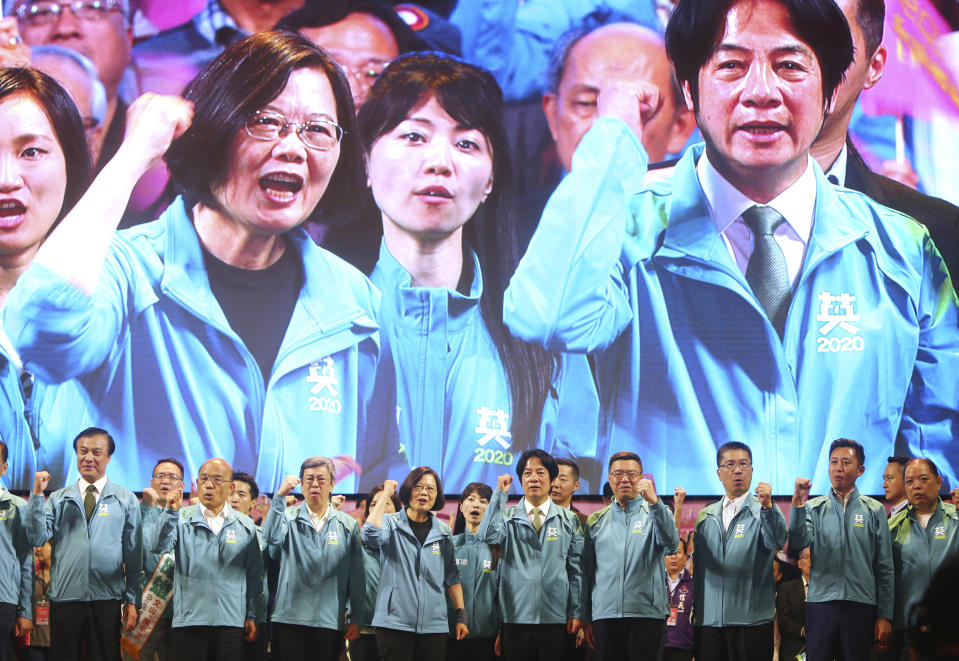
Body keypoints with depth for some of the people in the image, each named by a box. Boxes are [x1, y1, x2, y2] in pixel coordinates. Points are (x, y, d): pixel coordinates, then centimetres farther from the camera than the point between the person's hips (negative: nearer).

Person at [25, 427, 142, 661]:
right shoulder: (58, 499, 10)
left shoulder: (126, 500, 7)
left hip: (107, 600, -1)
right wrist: (37, 494, -10)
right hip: (64, 599, 1)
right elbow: (37, 538, -2)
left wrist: (132, 600, 0)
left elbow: (134, 554, 6)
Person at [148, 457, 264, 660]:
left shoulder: (245, 526, 10)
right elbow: (157, 546, -12)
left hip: (231, 620, 1)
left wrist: (251, 616, 10)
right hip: (189, 619, -1)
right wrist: (171, 513, -25)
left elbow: (254, 575, 13)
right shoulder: (182, 519, 5)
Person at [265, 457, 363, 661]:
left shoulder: (348, 524, 10)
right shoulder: (288, 518, 7)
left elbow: (356, 575, 10)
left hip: (330, 622, 1)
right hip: (289, 619, -1)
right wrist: (281, 495, -22)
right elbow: (272, 537, -16)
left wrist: (356, 620, 6)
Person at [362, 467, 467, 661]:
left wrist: (461, 615, 7)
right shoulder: (392, 523, 3)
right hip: (394, 623, -3)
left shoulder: (443, 531, 13)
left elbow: (452, 577, 15)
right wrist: (386, 494, -10)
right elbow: (370, 535, -20)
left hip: (434, 625, 3)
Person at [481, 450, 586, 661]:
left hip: (555, 619, 0)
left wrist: (577, 613, 2)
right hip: (515, 618, 0)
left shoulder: (569, 520, 10)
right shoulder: (507, 516, 9)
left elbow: (577, 568, 8)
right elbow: (487, 536, -13)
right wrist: (500, 493, -10)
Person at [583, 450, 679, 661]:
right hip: (605, 617, 2)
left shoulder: (655, 514, 8)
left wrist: (654, 501, -26)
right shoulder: (596, 521, 15)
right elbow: (588, 571, 16)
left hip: (647, 614, -2)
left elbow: (671, 543, -14)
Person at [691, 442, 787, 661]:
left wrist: (767, 507, -34)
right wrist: (694, 610, 12)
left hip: (752, 620, -4)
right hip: (708, 620, 4)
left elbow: (777, 542, -18)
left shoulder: (763, 511, 3)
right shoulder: (706, 516, 16)